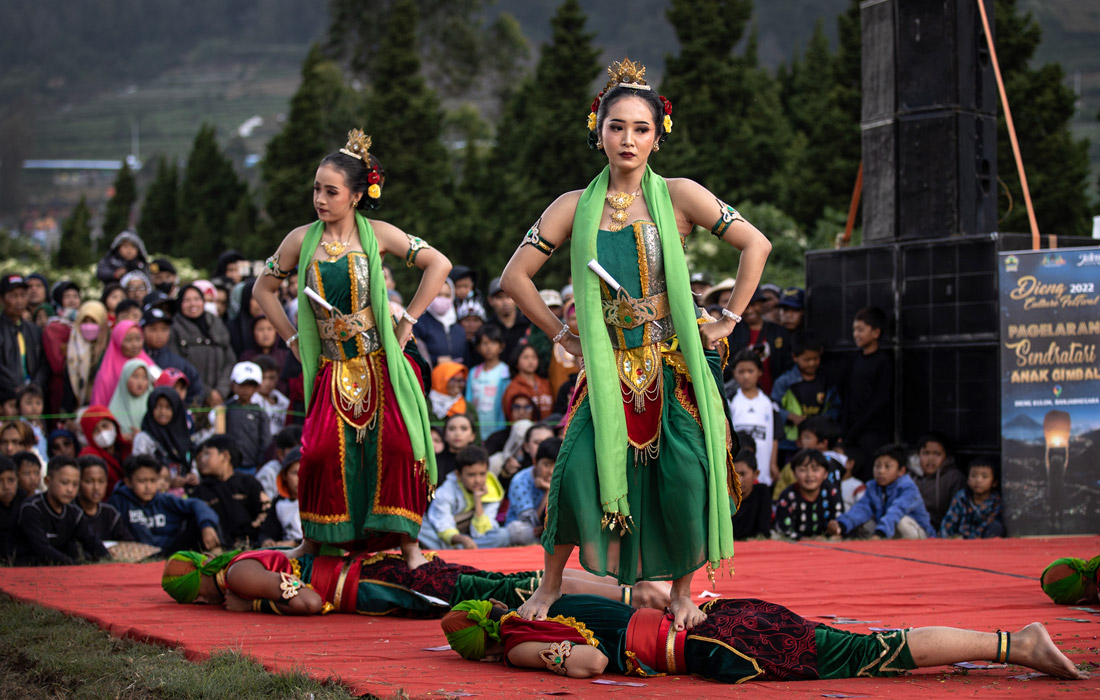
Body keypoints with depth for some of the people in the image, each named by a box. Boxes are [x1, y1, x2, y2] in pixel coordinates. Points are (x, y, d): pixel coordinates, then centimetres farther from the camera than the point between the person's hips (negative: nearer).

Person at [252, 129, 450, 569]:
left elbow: (438, 264, 2)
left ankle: (407, 542, -6)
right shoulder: (301, 240, 4)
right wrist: (292, 338, 10)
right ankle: (314, 539, 5)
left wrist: (408, 319, -1)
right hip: (332, 369, 1)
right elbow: (264, 288, 17)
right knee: (321, 450, -14)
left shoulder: (376, 235, -1)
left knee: (395, 446, -15)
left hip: (382, 365, -1)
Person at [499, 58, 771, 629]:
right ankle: (551, 584, 6)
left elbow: (756, 245, 1)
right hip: (609, 370, 1)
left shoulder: (677, 197, -1)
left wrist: (728, 320, -1)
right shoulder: (575, 208, 4)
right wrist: (561, 333, 6)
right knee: (579, 470, -14)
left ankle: (682, 592, 9)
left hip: (676, 368, -1)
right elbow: (516, 276, 9)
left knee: (685, 479, -11)